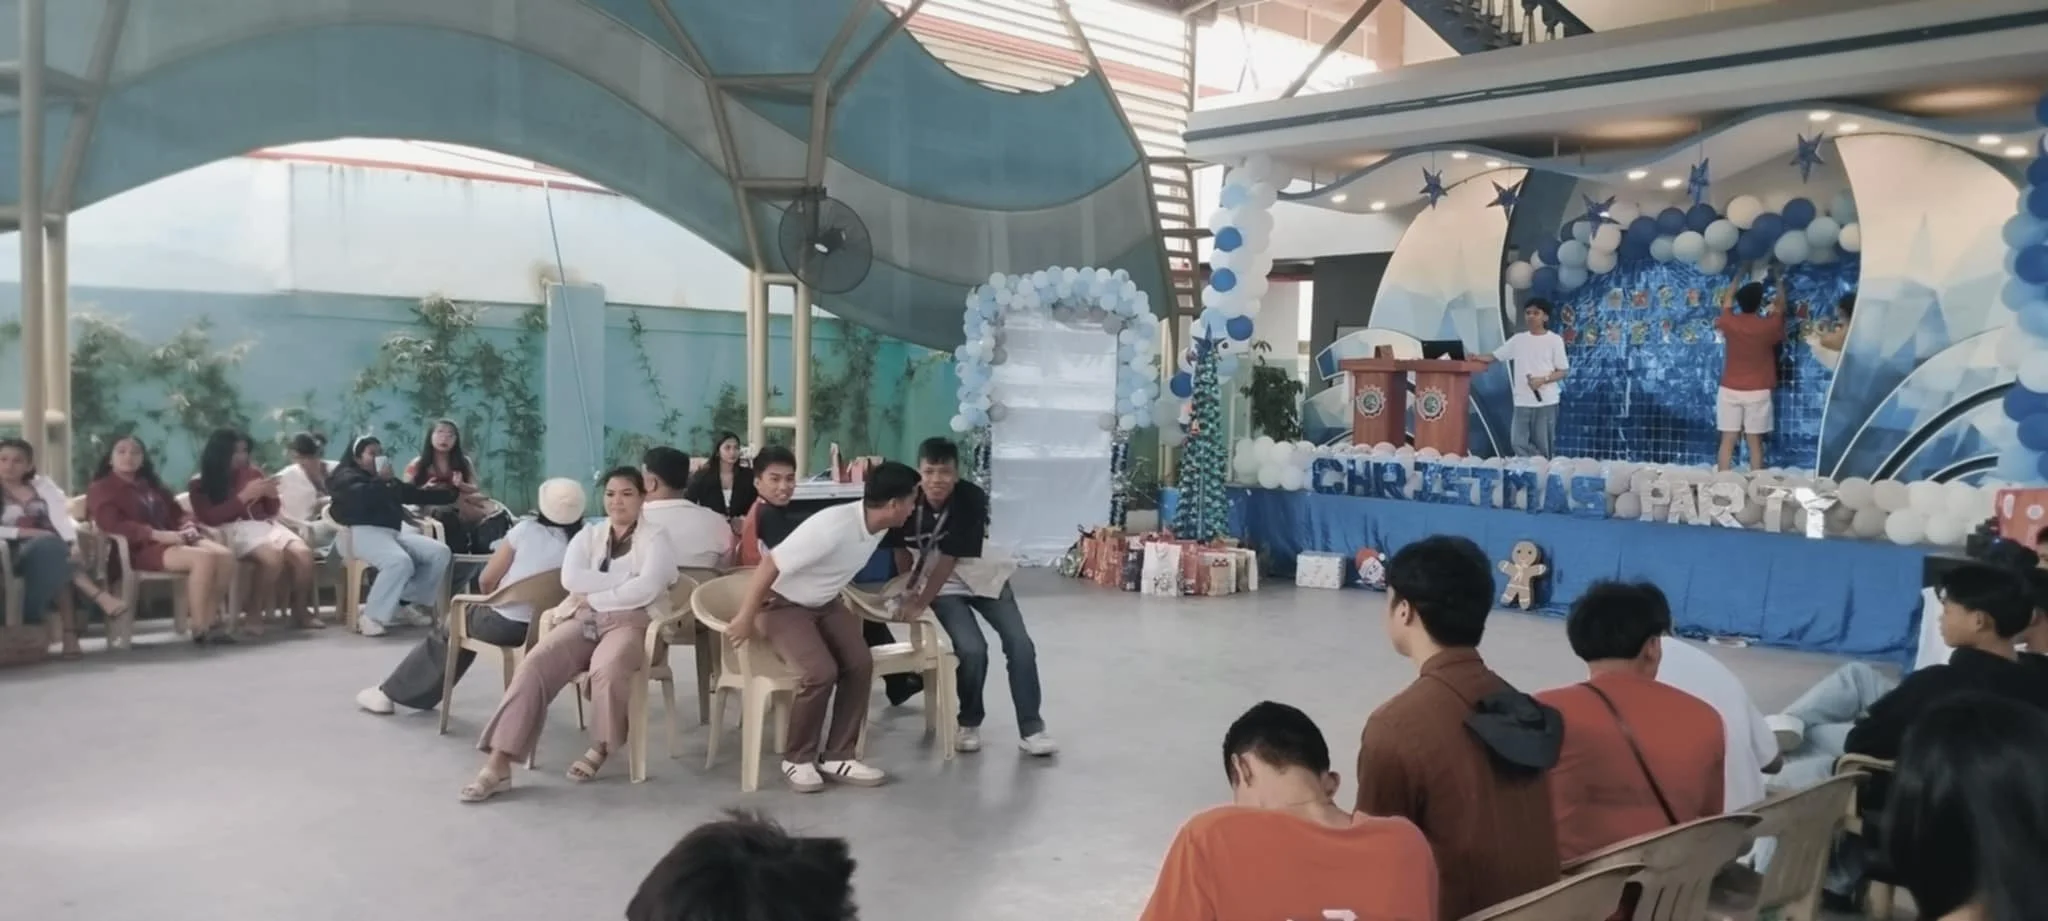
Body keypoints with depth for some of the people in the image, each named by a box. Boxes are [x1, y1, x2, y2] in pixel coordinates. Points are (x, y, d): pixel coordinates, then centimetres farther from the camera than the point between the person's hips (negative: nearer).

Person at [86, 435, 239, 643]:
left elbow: (177, 512, 25)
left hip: (173, 541, 7)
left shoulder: (151, 485, 29)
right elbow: (112, 525, -12)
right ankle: (200, 628, -29)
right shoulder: (101, 489, 6)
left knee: (225, 555, -22)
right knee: (204, 558, -33)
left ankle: (212, 620, -20)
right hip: (140, 548, -7)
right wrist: (158, 534, -23)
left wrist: (188, 527, -1)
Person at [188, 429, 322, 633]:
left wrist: (272, 495, 0)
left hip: (265, 525, 5)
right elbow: (209, 518, -9)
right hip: (233, 530, -4)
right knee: (272, 557, -37)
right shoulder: (200, 484, 6)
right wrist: (244, 496, -13)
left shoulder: (252, 473, 18)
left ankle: (300, 610, -9)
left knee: (303, 554, -27)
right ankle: (253, 614, -22)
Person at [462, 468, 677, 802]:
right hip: (583, 620, 4)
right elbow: (570, 578, -1)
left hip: (631, 622, -4)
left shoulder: (655, 537, 7)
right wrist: (623, 580, -7)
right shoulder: (587, 536, 19)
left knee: (607, 668, -37)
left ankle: (600, 749, -11)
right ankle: (498, 764, -28)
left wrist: (595, 596, -5)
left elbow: (646, 589, -10)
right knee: (533, 665, -24)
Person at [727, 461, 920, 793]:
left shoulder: (878, 526, -8)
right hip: (783, 605, -8)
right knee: (820, 672, -26)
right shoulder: (833, 528, -34)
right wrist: (745, 619, -25)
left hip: (825, 603, 8)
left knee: (860, 665, -12)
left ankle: (836, 757, -1)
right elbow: (770, 564, -29)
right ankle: (798, 759, -4)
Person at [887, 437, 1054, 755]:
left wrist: (920, 604, -28)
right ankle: (969, 724, 3)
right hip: (943, 585, 0)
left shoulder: (972, 499, -27)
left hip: (983, 576, 0)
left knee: (1020, 644, -11)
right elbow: (902, 551, -3)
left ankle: (1031, 729, 0)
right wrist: (907, 594, -2)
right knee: (972, 649, -20)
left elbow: (950, 558, -27)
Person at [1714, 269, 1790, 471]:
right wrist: (1778, 281, 26)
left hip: (1730, 390, 1)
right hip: (1758, 392, -1)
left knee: (1728, 440, 2)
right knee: (1755, 441, 3)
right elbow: (1780, 307, 13)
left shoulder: (1729, 322, -5)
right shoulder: (1768, 326, -9)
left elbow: (1727, 299, 16)